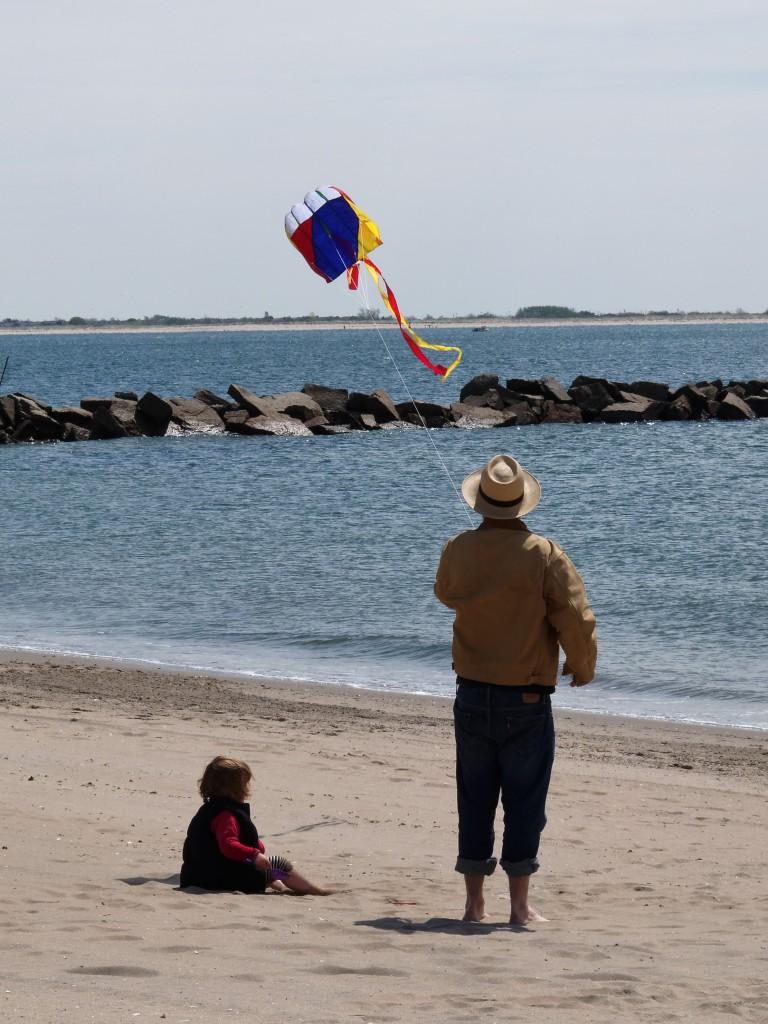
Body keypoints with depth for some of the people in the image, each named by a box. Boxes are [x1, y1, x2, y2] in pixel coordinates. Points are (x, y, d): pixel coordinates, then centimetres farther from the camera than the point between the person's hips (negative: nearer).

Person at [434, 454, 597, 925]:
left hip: (472, 696, 3)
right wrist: (582, 669, 4)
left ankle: (474, 902, 13)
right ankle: (519, 904, 4)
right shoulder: (545, 555, -14)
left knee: (475, 801, 11)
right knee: (524, 802, 4)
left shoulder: (458, 550, -3)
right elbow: (576, 621, -14)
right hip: (527, 700, -3)